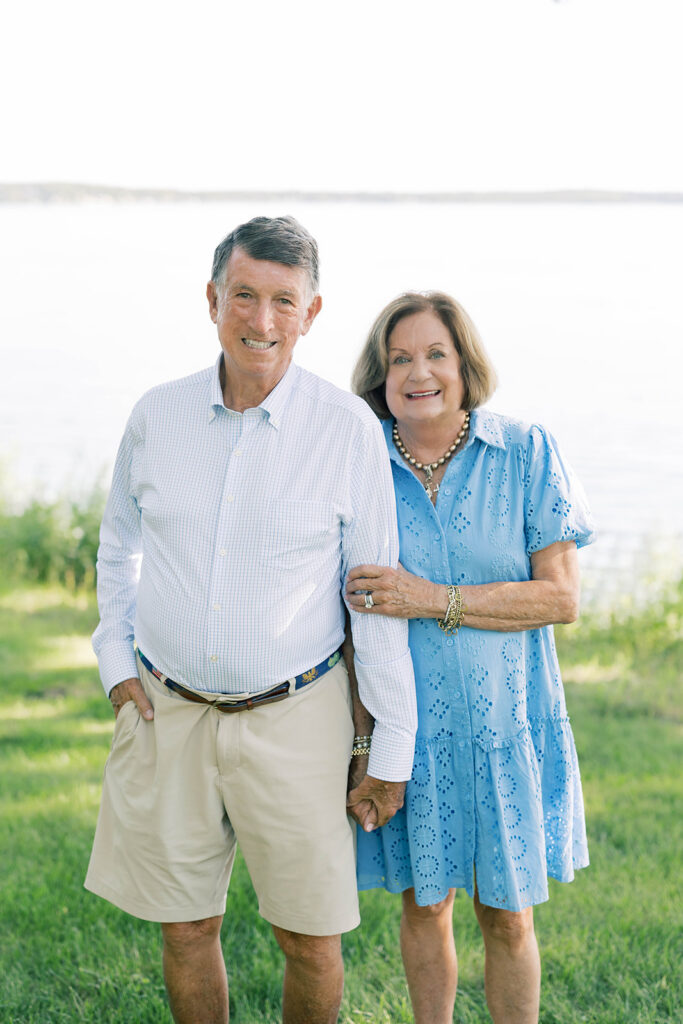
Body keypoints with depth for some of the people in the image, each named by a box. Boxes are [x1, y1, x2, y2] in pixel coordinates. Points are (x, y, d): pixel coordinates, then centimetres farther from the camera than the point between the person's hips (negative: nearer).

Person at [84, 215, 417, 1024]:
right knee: (186, 932, 12)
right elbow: (119, 544, 17)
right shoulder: (157, 415, -1)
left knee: (311, 942, 6)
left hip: (293, 717, -2)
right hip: (167, 714, 3)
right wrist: (116, 661, 7)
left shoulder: (349, 429, -10)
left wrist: (393, 746, -4)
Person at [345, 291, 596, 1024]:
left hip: (505, 723, -1)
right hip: (405, 723, 1)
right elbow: (352, 612, 4)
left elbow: (561, 597, -11)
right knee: (424, 904, 14)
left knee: (507, 916, 7)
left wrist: (433, 600, -19)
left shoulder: (526, 454, -6)